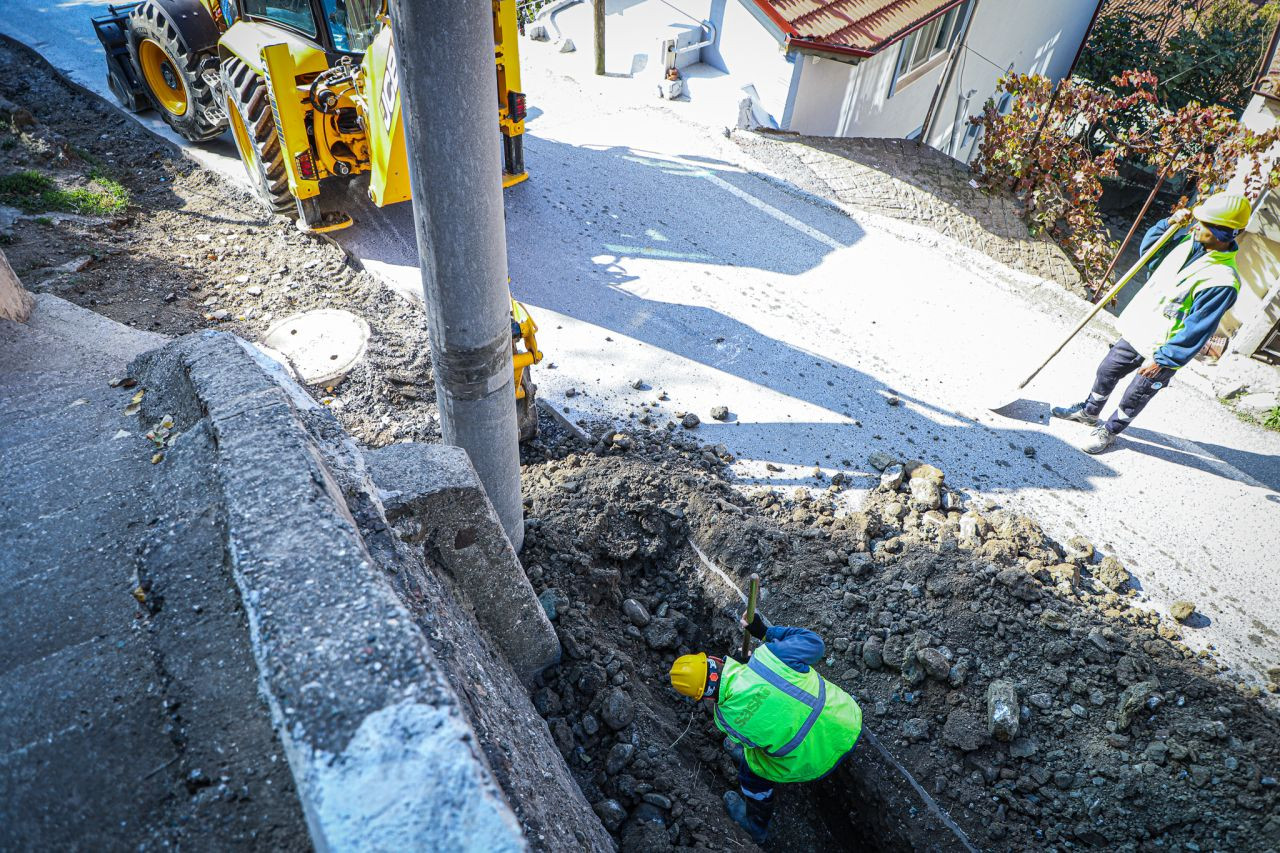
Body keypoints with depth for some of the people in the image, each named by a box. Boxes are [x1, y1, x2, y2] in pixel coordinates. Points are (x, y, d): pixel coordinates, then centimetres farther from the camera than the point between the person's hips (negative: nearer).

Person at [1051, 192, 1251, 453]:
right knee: (1107, 371, 22)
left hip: (1163, 350, -7)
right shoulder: (1190, 240, -6)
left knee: (1134, 398, 12)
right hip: (1137, 330, 7)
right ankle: (1089, 412, 46)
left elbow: (1197, 331, -24)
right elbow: (1149, 249, 11)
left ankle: (1109, 432, 34)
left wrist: (1162, 359, -22)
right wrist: (1169, 224, -7)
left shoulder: (1223, 282, -27)